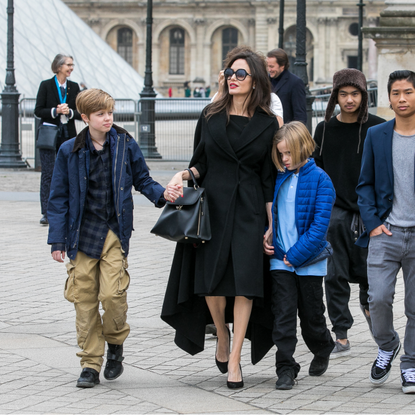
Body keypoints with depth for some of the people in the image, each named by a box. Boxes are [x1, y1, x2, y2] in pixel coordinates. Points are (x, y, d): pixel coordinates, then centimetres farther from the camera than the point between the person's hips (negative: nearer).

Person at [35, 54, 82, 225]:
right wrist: (55, 111, -18)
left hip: (68, 135, 3)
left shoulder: (74, 87, 9)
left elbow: (80, 113, 7)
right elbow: (38, 111, -3)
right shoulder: (46, 85, -1)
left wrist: (70, 112, -13)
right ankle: (46, 213, -6)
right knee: (48, 173, -6)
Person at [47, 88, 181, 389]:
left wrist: (161, 193, -10)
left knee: (112, 293, -13)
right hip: (82, 233, 1)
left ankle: (115, 344, 15)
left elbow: (142, 180, 11)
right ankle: (90, 363, 10)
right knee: (84, 298, 1)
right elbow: (59, 198, 6)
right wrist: (58, 240, 2)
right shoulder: (70, 151, 2)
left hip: (115, 231, -1)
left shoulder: (126, 145, 1)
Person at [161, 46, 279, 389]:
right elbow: (201, 163, 12)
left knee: (245, 281, -8)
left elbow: (269, 179, 4)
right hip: (212, 206, 1)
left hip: (249, 210, -1)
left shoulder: (267, 124, 3)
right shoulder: (211, 116, 7)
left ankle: (234, 359, -3)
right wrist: (183, 175, -10)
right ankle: (222, 337, 24)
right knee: (210, 279, -3)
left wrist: (272, 226, 0)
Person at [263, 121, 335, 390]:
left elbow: (320, 225, -15)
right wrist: (267, 237, -1)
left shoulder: (320, 180, -10)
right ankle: (286, 369, -2)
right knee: (283, 314, -4)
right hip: (281, 259, 3)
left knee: (311, 313, 10)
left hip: (310, 261, -3)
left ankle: (323, 350, 38)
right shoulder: (279, 179, 5)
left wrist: (296, 255, -16)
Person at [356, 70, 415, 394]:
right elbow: (365, 184, 11)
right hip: (386, 232, 1)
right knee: (378, 297, -11)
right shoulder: (376, 136, 7)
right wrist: (372, 223, -1)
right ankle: (386, 346, 16)